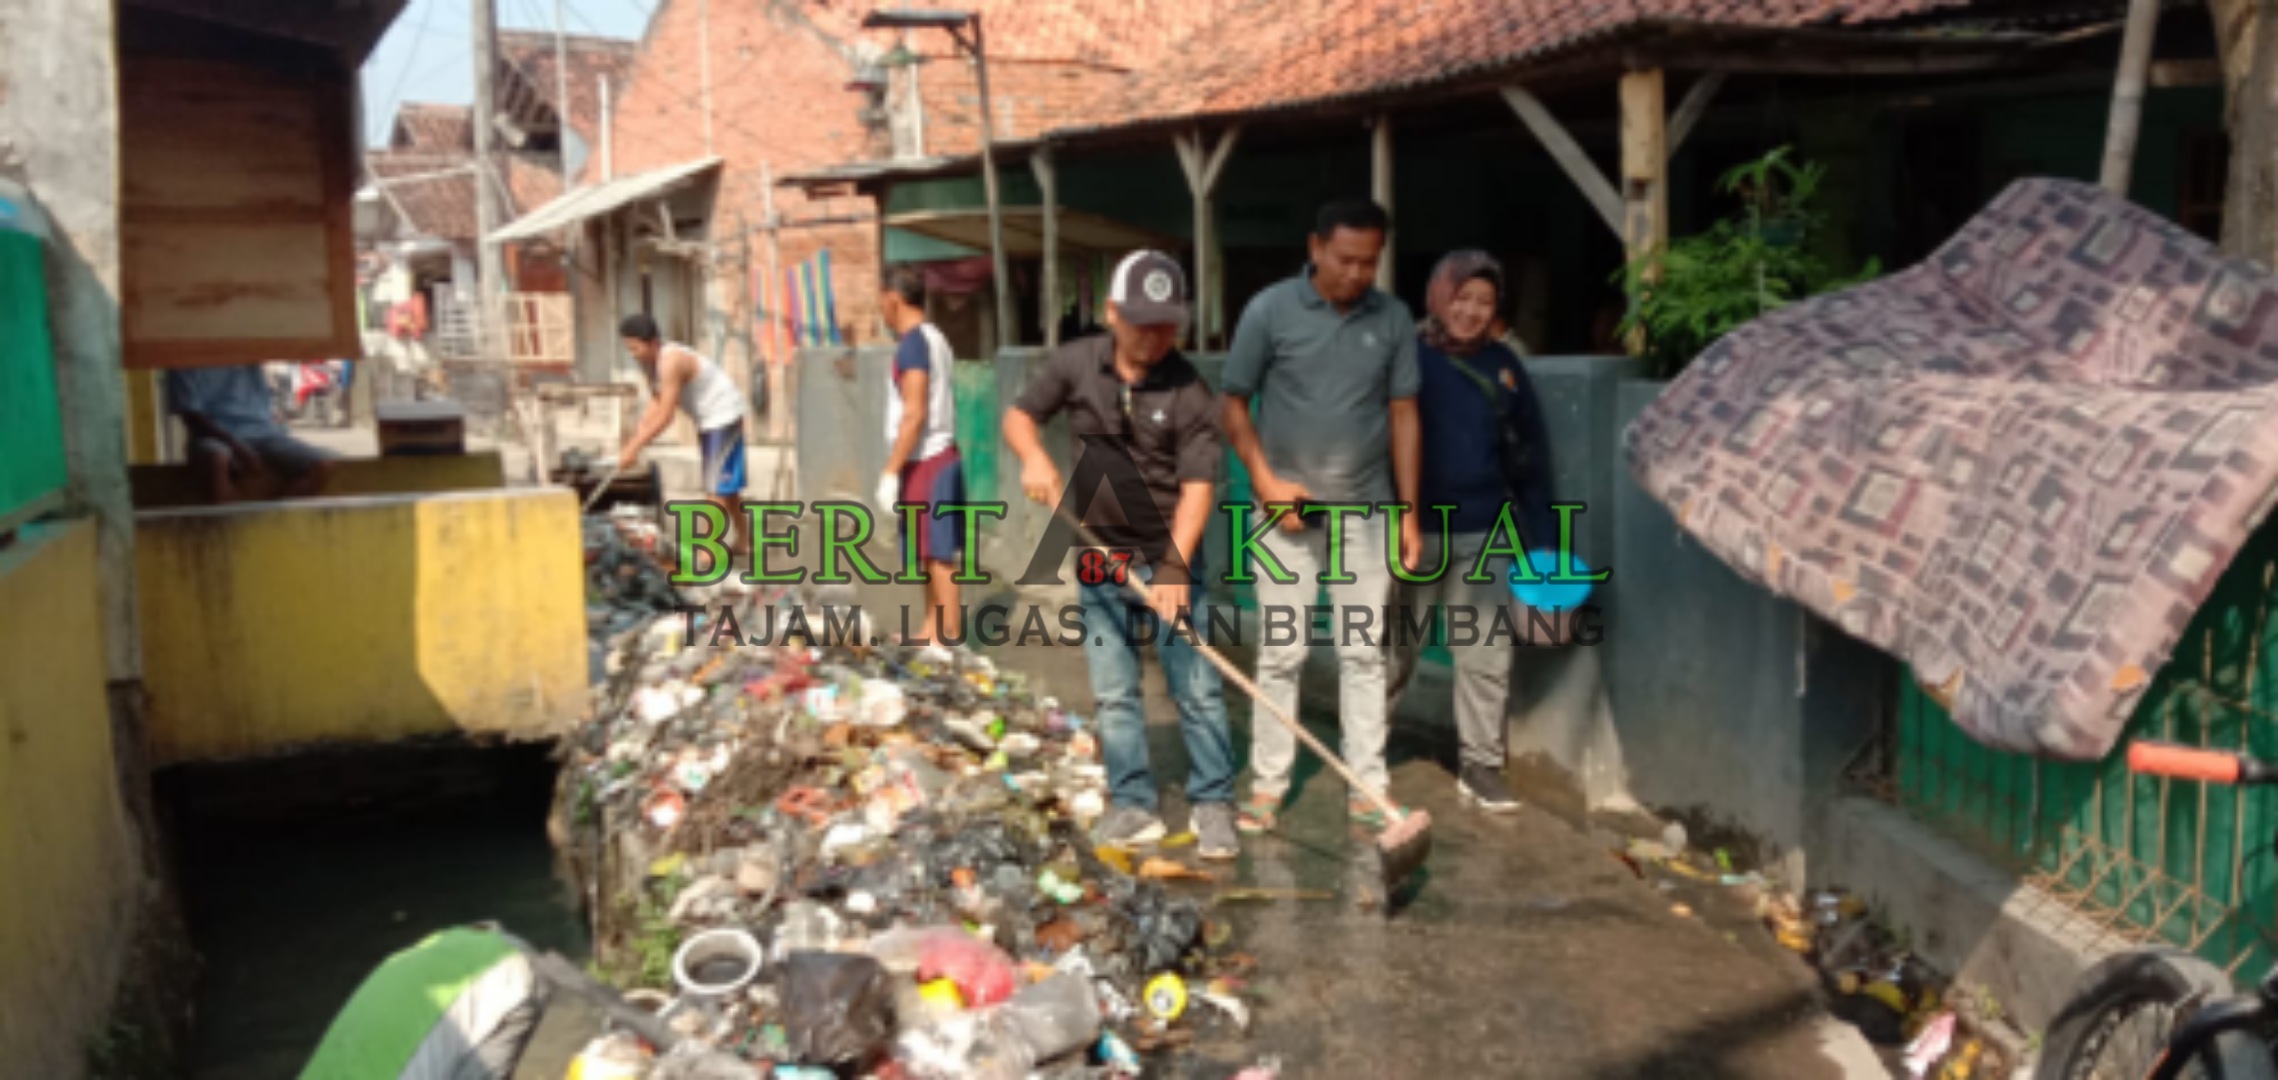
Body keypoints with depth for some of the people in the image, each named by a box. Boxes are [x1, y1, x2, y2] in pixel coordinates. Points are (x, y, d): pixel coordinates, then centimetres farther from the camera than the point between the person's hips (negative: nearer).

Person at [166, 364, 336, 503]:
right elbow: (190, 415, -8)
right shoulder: (187, 364, 0)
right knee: (216, 460, -41)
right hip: (218, 436, -4)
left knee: (322, 467, -23)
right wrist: (235, 445, -21)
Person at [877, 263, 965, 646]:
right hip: (938, 458, 10)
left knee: (938, 555, -6)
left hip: (925, 463, -10)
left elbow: (914, 415, -21)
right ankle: (931, 630, 23)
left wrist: (891, 472, -20)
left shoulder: (913, 343, -16)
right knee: (932, 553, 15)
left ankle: (949, 639, -2)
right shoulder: (934, 337, 13)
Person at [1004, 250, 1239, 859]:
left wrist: (1174, 566, -30)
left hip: (1168, 560, -3)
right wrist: (1034, 456, -15)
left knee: (1197, 688, 0)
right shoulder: (1076, 363, -4)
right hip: (1099, 560, 3)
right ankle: (1132, 804, 18)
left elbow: (1197, 486, -19)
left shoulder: (1189, 393, -13)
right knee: (1113, 693, 8)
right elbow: (1019, 416, 8)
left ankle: (1213, 803, 11)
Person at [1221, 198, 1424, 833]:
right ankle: (1267, 783, 14)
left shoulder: (1393, 320, 0)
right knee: (1281, 652, 4)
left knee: (1363, 653, 7)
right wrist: (1266, 481, -11)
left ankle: (1367, 787, 15)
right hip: (1286, 509, -2)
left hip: (1365, 511, 2)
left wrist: (1410, 512, 2)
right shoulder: (1270, 310, -6)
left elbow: (1403, 415, 4)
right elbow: (1234, 405, 0)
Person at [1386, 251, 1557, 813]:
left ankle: (1480, 766, 15)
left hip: (1484, 536, 3)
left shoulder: (1503, 365, 5)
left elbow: (1530, 456, 9)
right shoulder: (1407, 357, -6)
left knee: (1487, 655, 3)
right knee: (1395, 651, 10)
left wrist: (1542, 536, 6)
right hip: (1412, 532, -3)